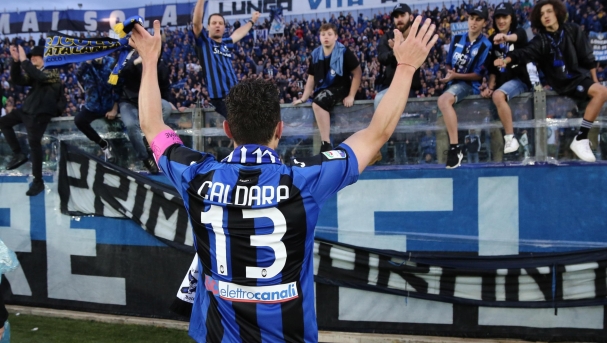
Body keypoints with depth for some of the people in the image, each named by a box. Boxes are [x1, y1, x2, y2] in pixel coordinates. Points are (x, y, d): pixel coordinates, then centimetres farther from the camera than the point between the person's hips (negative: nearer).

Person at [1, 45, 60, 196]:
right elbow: (17, 80, 5)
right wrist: (16, 60, -6)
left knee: (34, 143, -13)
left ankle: (38, 181, -6)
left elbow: (39, 77, -28)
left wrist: (24, 60, -23)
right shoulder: (34, 73, 17)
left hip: (40, 113, -9)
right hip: (26, 109, 9)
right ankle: (18, 154, 11)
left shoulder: (53, 71, -7)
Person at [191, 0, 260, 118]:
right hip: (218, 98, -6)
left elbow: (239, 33, 39)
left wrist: (252, 21, 54)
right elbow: (196, 22, -12)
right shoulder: (204, 41, 4)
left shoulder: (226, 44, 19)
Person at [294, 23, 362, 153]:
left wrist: (351, 96, -11)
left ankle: (326, 144, -29)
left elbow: (357, 73, -5)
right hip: (322, 90, 8)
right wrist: (304, 98, 5)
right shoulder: (315, 54, 7)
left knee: (318, 103, -31)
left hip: (339, 88, -8)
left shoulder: (344, 52, -9)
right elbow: (311, 78, 14)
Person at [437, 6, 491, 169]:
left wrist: (456, 75, -17)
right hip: (454, 82, 9)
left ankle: (455, 147, -36)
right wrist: (449, 73, -2)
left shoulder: (485, 45, -7)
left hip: (469, 84, -9)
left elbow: (479, 75, -8)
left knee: (443, 100, -32)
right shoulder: (457, 39, 9)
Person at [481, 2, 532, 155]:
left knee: (498, 95, -33)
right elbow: (492, 68, 14)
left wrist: (505, 37, -55)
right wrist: (490, 86, -4)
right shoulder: (492, 40, 13)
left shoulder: (519, 32, -2)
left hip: (519, 79, -7)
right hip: (502, 81, 7)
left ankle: (510, 138, -31)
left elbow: (516, 37, -30)